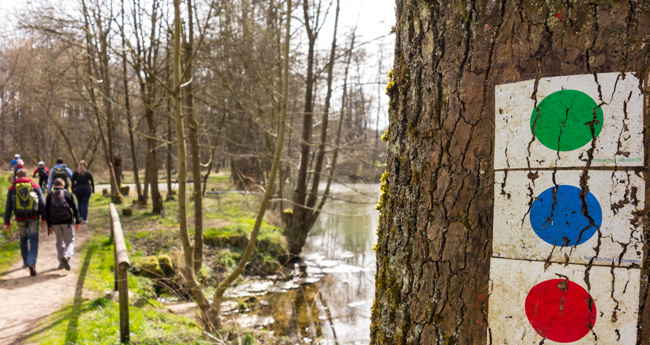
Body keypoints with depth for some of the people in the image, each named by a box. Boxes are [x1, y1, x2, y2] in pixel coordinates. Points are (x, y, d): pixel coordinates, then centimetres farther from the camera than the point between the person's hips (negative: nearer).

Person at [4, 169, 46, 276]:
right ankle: (32, 262, -16)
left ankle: (26, 262, 32)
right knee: (33, 240, 1)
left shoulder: (12, 188, 3)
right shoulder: (35, 186, 2)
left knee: (23, 239, 20)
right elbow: (42, 203, -1)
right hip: (33, 218, -1)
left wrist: (7, 222, 5)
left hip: (20, 219, 1)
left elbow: (8, 206, 2)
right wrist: (43, 218, 2)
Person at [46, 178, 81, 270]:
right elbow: (74, 208, 0)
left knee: (59, 242, 15)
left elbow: (46, 211, 7)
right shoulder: (68, 193, 4)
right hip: (66, 221, -2)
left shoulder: (50, 195, 10)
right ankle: (66, 256, -23)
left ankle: (61, 263, 16)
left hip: (55, 222, 3)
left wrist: (49, 225, 9)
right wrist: (77, 221, 4)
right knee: (70, 241, 3)